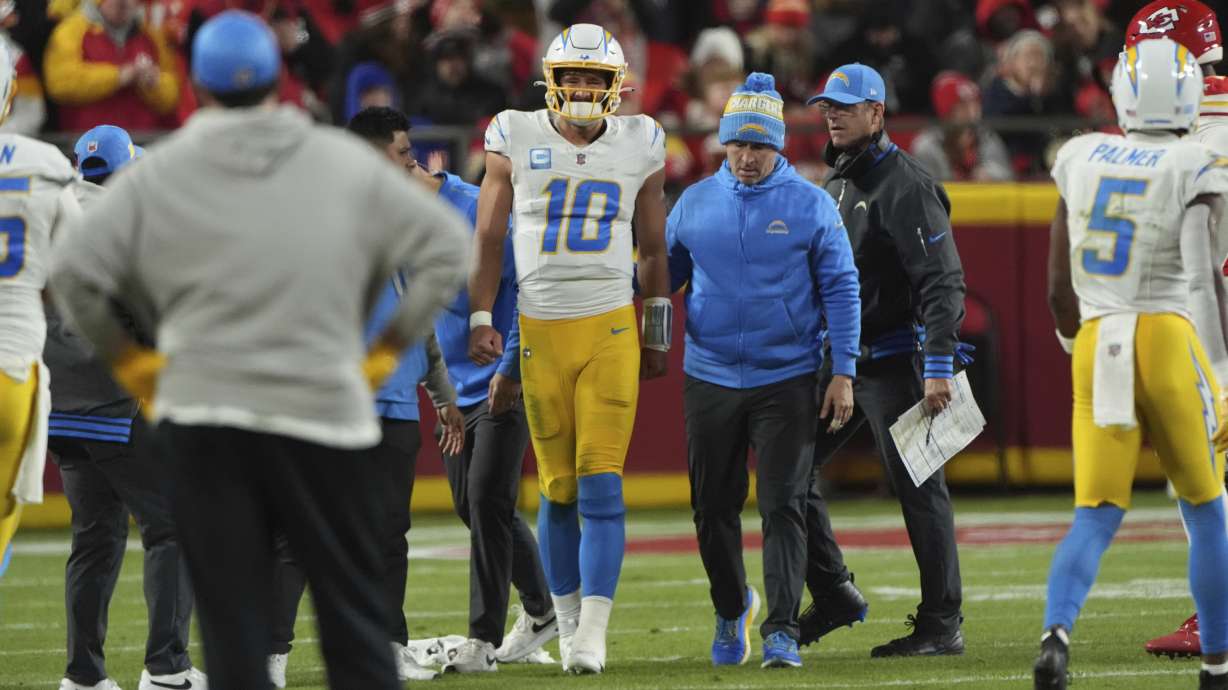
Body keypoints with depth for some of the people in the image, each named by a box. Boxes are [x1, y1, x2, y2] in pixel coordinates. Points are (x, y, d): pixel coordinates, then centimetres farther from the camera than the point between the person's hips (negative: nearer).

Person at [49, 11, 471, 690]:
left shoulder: (156, 174, 1)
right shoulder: (347, 164, 2)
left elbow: (74, 273, -1)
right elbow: (447, 247, 2)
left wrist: (127, 360, 11)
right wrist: (389, 349, 8)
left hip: (200, 416, 0)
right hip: (324, 411, 0)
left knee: (232, 625, 4)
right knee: (354, 615, 7)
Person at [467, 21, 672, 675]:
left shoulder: (639, 146, 6)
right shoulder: (517, 141, 3)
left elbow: (654, 249, 14)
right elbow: (488, 238, 7)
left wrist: (658, 333, 13)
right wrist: (481, 320, 0)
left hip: (611, 329, 0)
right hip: (541, 328, 0)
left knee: (601, 483, -9)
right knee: (559, 487, 3)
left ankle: (593, 630, -12)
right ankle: (567, 620, 14)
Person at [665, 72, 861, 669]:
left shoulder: (810, 206, -3)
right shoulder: (694, 204, 4)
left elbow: (840, 289, -2)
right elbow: (664, 276, 14)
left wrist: (843, 373, -7)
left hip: (786, 380, -3)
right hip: (710, 379, 3)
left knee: (783, 508, -8)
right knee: (714, 509, 10)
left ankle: (781, 630, -7)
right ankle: (731, 610, 32)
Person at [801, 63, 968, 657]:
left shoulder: (904, 186, -14)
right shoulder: (836, 184, 14)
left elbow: (942, 282, -20)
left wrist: (939, 367, -26)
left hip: (894, 359, -9)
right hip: (839, 358, 9)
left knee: (917, 487, -4)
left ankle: (942, 625, 1)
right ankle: (833, 596, 16)